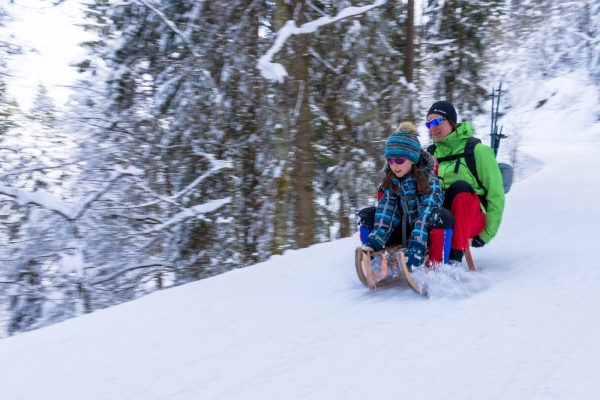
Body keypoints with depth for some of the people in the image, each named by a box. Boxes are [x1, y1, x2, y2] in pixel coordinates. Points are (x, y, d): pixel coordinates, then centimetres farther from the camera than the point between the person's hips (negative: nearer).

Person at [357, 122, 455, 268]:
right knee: (366, 215, -10)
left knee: (443, 216, -34)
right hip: (401, 233, 4)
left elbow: (427, 213, -29)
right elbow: (385, 214, -13)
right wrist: (374, 242, -29)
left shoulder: (430, 180, -15)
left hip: (427, 235, -4)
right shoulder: (389, 182, -1)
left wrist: (417, 245, -43)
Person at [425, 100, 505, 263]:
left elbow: (496, 195, -4)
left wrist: (487, 233, -8)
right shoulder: (432, 154, 12)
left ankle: (456, 255, -37)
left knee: (459, 187, -35)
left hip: (474, 220, -4)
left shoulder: (477, 151, -2)